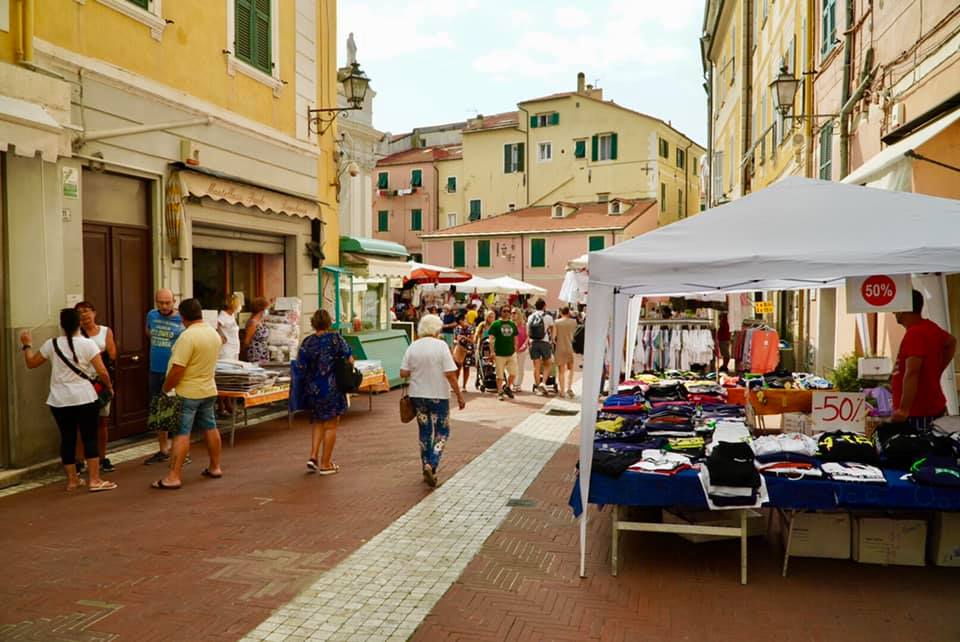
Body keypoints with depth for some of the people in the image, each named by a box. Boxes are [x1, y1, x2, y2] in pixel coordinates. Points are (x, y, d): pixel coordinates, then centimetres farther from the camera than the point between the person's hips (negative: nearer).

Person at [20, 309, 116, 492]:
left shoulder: (51, 344, 0)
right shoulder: (88, 343, -8)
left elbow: (31, 363, 14)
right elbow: (102, 371, -11)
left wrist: (27, 345, 29)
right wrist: (109, 387, 6)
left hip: (59, 401, 3)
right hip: (84, 399, -3)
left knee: (67, 439, 12)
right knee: (90, 438, 2)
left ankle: (72, 480, 19)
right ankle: (94, 480, 0)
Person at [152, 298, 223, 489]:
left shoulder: (188, 336, -21)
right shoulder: (214, 334, 5)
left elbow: (177, 369, -23)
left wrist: (165, 389, -10)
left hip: (187, 393, -8)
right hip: (208, 390, 8)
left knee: (181, 434, -6)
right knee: (210, 428, 17)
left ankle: (173, 477, -5)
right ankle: (215, 467, 28)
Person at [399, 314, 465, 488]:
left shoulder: (413, 347, -1)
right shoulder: (441, 346, -12)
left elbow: (403, 373, -3)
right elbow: (450, 374, -16)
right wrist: (459, 395, -9)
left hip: (417, 395, 4)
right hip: (438, 395, -4)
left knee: (425, 432, 17)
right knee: (442, 431, 10)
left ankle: (427, 468, 22)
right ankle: (432, 465, -9)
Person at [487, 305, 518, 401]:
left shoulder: (513, 324, 10)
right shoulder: (495, 324, -3)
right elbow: (491, 338, -7)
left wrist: (515, 350, 12)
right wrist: (492, 351, -14)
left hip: (511, 353, 4)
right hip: (499, 354, -4)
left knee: (513, 373, 3)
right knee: (500, 375, 2)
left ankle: (507, 387, 27)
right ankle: (499, 392, 16)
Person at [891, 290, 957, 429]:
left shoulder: (914, 334, -21)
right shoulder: (930, 327, 10)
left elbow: (911, 374, -29)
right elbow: (951, 342, 31)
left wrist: (904, 409, -32)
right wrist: (936, 371, 25)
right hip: (932, 407, 10)